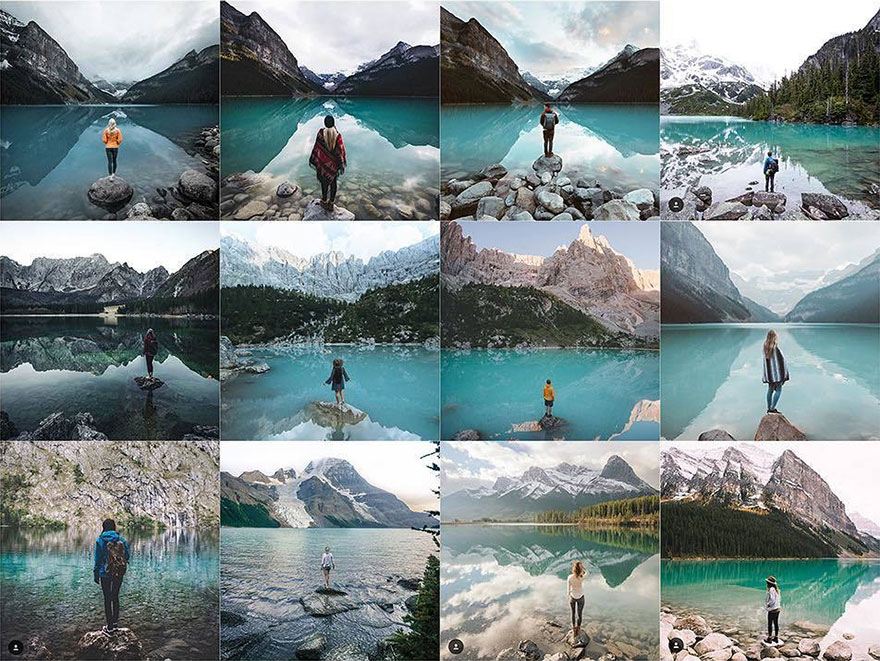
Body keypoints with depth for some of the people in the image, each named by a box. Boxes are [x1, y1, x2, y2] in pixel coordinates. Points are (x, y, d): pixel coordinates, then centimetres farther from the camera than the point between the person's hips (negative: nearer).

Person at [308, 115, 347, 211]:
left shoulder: (321, 133, -18)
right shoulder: (338, 134, -15)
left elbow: (316, 148, -10)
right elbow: (340, 150, -12)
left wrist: (313, 160, 4)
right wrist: (342, 165, -3)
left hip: (323, 161, -1)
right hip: (334, 163, 1)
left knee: (324, 181, 16)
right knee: (333, 182, 15)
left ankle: (324, 201, 28)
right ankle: (331, 203, 23)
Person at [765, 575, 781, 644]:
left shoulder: (771, 589, -21)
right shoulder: (777, 589, 6)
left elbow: (772, 600, -25)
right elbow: (780, 598, 12)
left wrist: (768, 604, -10)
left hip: (772, 609, -8)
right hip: (777, 608, 8)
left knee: (770, 624, 4)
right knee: (776, 623, 15)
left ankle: (769, 638, 11)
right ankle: (776, 638, 23)